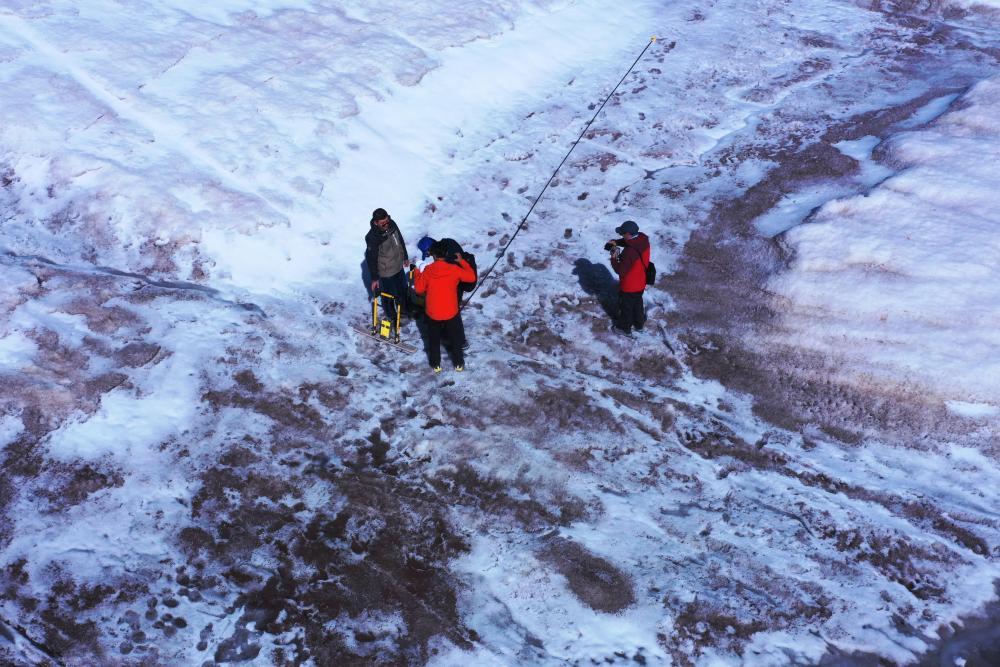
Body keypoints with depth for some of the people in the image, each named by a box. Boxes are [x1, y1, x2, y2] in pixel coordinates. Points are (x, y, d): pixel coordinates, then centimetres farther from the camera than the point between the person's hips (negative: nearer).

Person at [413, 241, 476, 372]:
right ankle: (459, 364, 33)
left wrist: (417, 273, 12)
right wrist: (462, 261, 9)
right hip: (451, 313, 0)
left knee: (434, 340, 22)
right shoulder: (454, 269, -16)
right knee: (456, 339, 21)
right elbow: (471, 277, -1)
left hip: (433, 314, 1)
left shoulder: (427, 271, -13)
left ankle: (436, 364, 34)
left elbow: (419, 289, -2)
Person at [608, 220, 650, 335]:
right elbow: (628, 242, 6)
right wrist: (616, 242, -9)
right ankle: (639, 324, 48)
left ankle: (625, 327, 39)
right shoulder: (643, 241, -14)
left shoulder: (629, 252, -38)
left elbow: (620, 271, -29)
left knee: (626, 306, 18)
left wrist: (614, 258, -16)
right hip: (641, 283, 7)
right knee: (638, 302, 29)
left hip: (629, 286, -7)